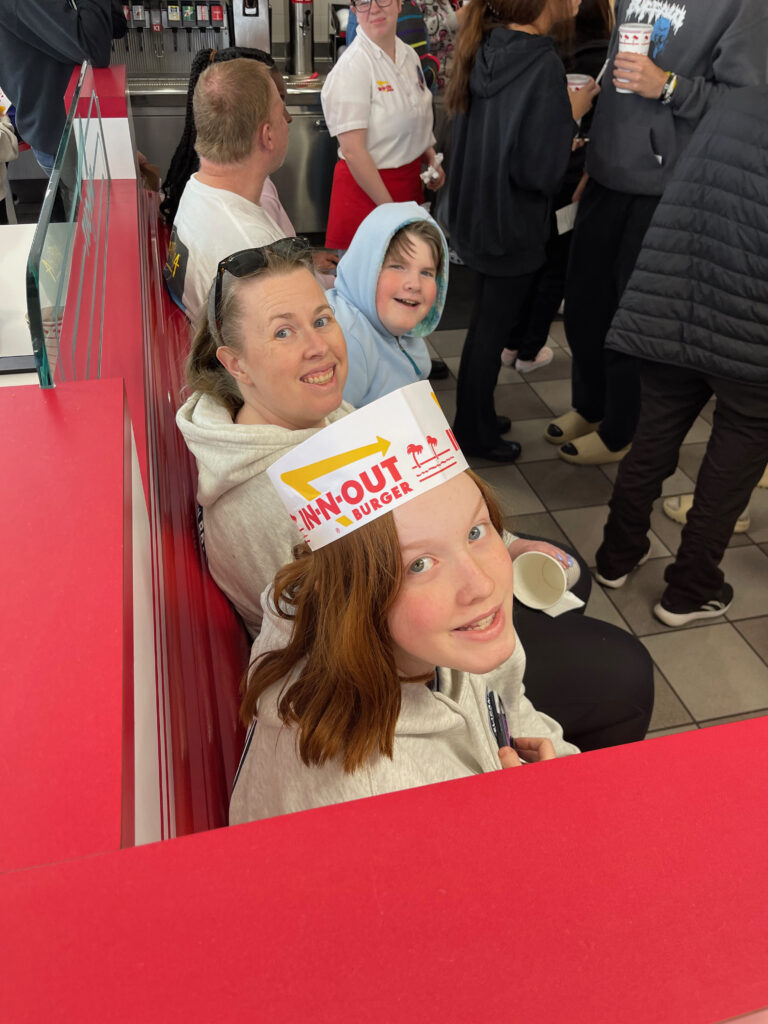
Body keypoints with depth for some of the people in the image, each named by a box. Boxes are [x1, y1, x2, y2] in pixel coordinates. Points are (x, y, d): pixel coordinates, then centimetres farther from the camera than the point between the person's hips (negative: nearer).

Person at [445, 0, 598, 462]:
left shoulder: (485, 53, 2)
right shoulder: (542, 65, -23)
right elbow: (539, 172, -25)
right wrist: (570, 115, -11)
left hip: (474, 217, 8)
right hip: (512, 228, -8)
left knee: (487, 321, 23)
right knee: (492, 329, 6)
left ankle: (474, 421, 39)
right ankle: (476, 434, 23)